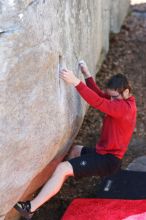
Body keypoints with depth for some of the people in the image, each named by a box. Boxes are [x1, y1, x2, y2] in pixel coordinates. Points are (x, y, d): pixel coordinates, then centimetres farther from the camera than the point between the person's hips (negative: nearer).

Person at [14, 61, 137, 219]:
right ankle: (59, 186, 30)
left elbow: (99, 102, -33)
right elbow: (100, 95, 7)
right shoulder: (122, 102, 7)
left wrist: (75, 82, -37)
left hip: (108, 160, -10)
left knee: (62, 168, -19)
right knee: (76, 150, 32)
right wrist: (87, 75, -3)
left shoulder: (124, 107, -22)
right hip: (104, 153, 10)